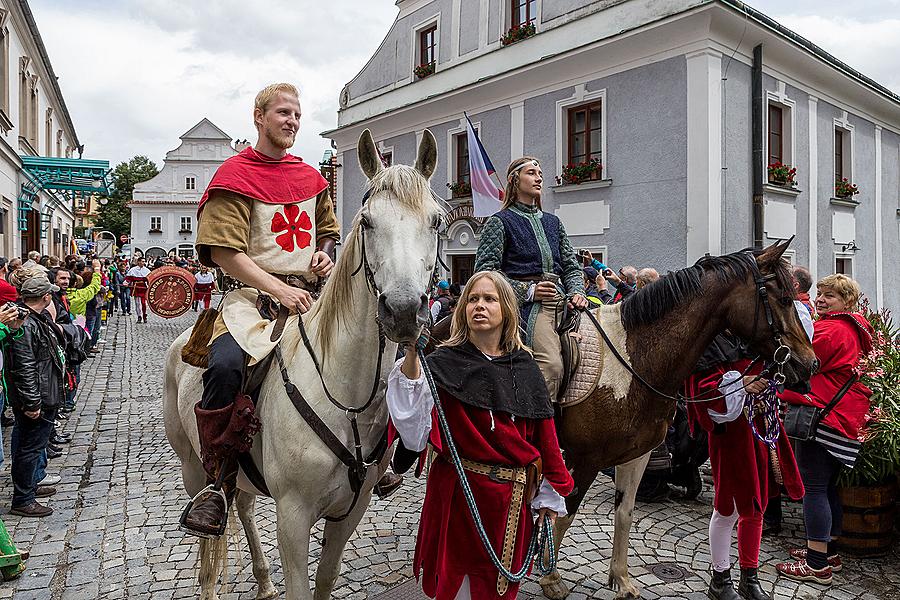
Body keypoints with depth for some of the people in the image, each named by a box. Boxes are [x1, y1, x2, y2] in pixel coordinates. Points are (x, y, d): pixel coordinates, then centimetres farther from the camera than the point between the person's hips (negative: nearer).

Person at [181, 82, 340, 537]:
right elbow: (225, 251, -9)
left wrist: (324, 254, 6)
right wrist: (279, 290, -19)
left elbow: (328, 230, 30)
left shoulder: (311, 177, 17)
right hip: (255, 295, -5)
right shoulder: (236, 175, -1)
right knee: (225, 365, -33)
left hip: (311, 293, 6)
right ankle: (219, 484, -13)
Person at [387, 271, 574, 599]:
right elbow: (415, 436, -24)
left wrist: (548, 496, 9)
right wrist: (411, 360, -32)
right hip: (460, 495, -4)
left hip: (514, 499, 4)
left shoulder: (524, 367, 2)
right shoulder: (443, 365, -11)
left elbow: (544, 436, 7)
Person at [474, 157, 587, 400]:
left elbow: (571, 265, 24)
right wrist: (528, 290, -11)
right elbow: (485, 270, -4)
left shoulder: (553, 222, 25)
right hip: (527, 305, -6)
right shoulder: (500, 222, 6)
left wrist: (577, 292, 2)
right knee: (551, 364, -25)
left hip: (560, 300, 6)